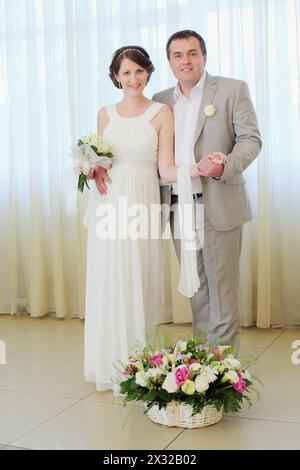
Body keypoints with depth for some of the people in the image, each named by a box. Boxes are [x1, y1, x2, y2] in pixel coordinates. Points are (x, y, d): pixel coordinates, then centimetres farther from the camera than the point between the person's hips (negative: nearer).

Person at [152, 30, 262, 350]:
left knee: (222, 289, 0)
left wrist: (225, 166, -22)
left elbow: (250, 139, -5)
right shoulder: (161, 101, 14)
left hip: (218, 207, -4)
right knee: (196, 290, 13)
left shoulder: (233, 89, 1)